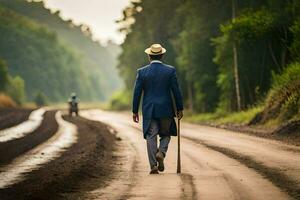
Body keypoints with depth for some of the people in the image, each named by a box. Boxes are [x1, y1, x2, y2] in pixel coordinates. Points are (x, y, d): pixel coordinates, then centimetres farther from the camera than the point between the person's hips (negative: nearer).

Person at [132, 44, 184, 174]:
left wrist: (135, 111, 7)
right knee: (166, 134, 16)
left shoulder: (142, 72, -1)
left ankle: (153, 166, -3)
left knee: (151, 137, 3)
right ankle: (161, 153, -10)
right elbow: (176, 91, -2)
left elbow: (137, 93, 0)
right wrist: (180, 109, 6)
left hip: (149, 110, 0)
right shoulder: (170, 70, -3)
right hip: (166, 109, 0)